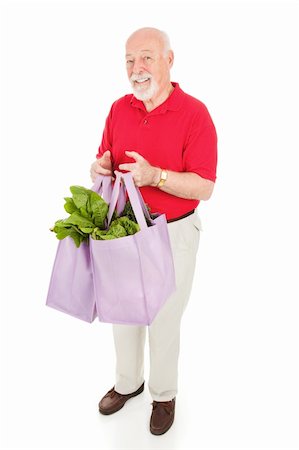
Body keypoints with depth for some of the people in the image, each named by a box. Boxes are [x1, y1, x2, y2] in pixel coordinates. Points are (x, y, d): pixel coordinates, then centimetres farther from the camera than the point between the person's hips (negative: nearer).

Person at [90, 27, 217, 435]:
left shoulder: (194, 114, -15)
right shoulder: (119, 109, 1)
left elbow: (204, 187, -17)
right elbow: (105, 160, 8)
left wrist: (155, 175, -31)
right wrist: (100, 167, -16)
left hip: (173, 232, -5)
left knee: (163, 320, 11)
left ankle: (164, 394, 36)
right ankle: (128, 383, 43)